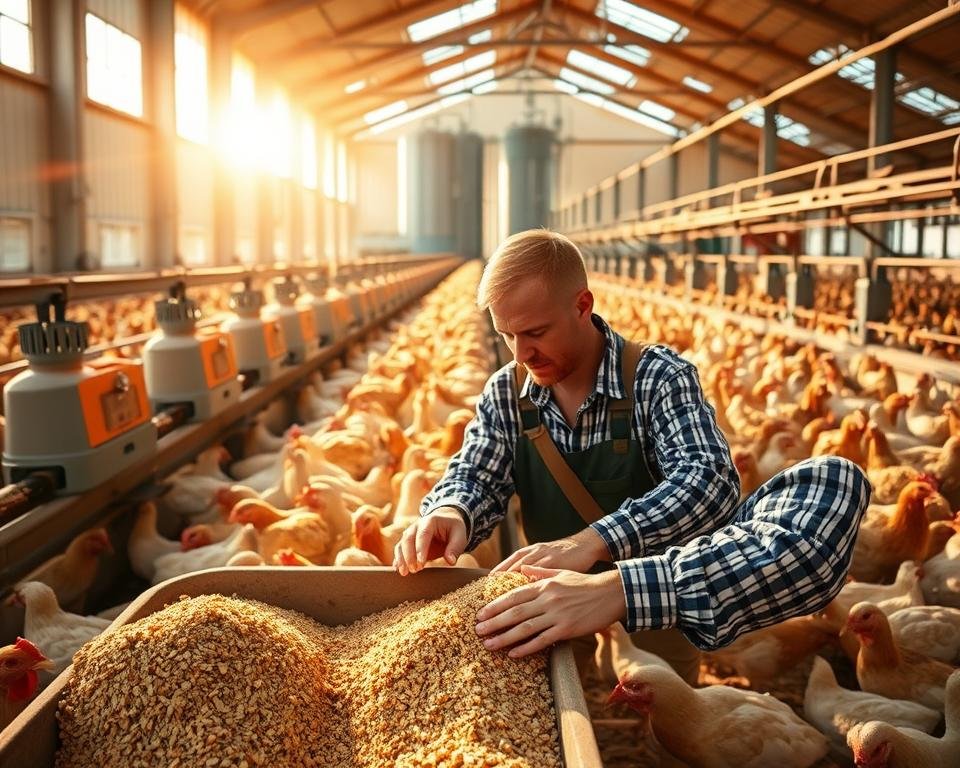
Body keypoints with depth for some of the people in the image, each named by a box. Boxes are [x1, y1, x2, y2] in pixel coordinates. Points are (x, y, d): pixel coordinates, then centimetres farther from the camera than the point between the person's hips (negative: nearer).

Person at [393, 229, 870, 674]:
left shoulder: (658, 376, -11)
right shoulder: (504, 395, 3)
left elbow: (708, 479, -25)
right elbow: (475, 478, -2)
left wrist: (593, 542, -41)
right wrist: (450, 512, -28)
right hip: (556, 603, 3)